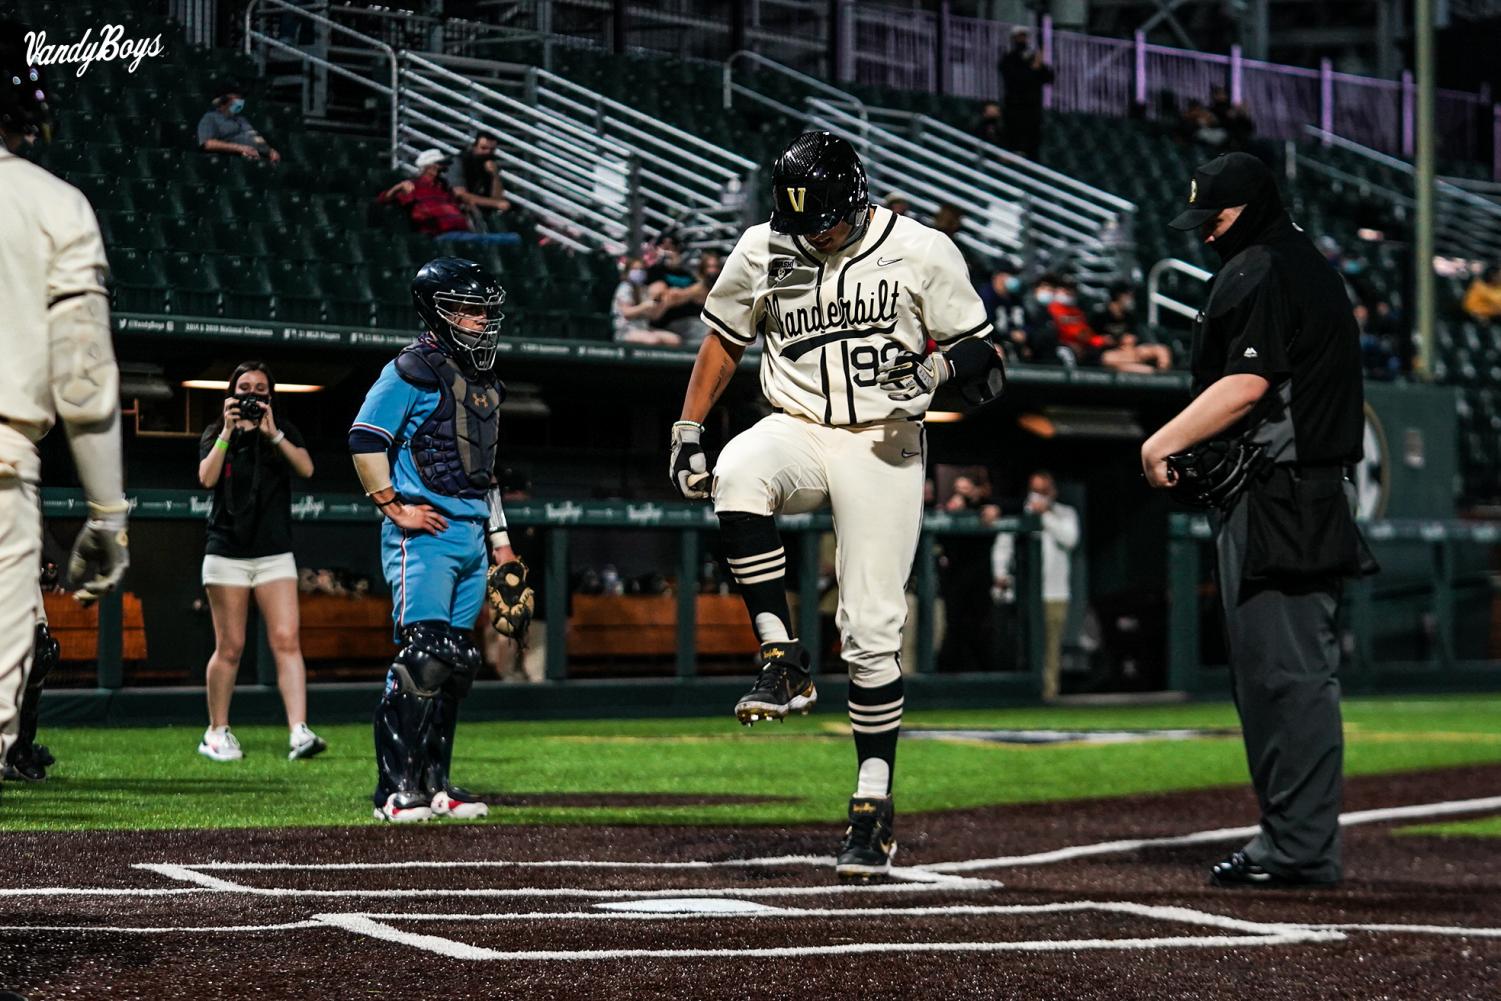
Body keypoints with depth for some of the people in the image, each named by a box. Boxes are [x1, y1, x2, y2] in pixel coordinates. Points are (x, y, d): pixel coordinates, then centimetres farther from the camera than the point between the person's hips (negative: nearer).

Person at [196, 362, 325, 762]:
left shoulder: (285, 431, 11)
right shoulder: (215, 434, 9)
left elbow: (306, 469, -6)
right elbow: (207, 478, -8)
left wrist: (273, 434, -15)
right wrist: (228, 432, -13)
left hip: (274, 552, 1)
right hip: (227, 552, -1)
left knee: (287, 640, -12)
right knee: (230, 647, 0)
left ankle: (299, 732, -20)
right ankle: (217, 732, 12)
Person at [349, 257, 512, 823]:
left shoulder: (484, 382, 20)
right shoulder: (414, 371, -7)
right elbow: (365, 440, -12)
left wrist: (499, 538, 24)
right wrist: (395, 507, -14)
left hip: (470, 538, 9)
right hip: (424, 535, -9)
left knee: (456, 662, 8)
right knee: (421, 658, -15)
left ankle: (433, 783, 14)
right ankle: (396, 788, -12)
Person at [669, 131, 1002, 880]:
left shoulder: (922, 253, -6)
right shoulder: (762, 253, 0)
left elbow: (979, 350, 0)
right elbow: (724, 339, 14)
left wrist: (935, 369, -22)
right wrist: (687, 434, 7)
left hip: (883, 448, -2)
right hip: (798, 430, 2)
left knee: (872, 630, -5)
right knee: (740, 475, -35)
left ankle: (873, 808, 6)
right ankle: (783, 664, -26)